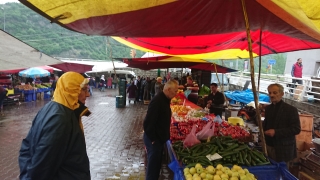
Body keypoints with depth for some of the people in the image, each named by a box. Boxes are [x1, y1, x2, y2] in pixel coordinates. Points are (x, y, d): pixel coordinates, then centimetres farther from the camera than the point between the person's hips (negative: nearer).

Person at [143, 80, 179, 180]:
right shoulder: (157, 101, -24)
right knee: (153, 165, 4)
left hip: (159, 138, 9)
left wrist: (165, 137, 15)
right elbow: (149, 122, -27)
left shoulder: (165, 99, 6)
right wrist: (153, 139, -20)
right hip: (153, 139, -9)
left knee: (157, 164, 19)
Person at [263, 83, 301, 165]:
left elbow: (296, 129, -14)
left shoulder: (291, 109, -10)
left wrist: (276, 132, -21)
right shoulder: (268, 108, 9)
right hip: (268, 146, 5)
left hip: (282, 149, -5)